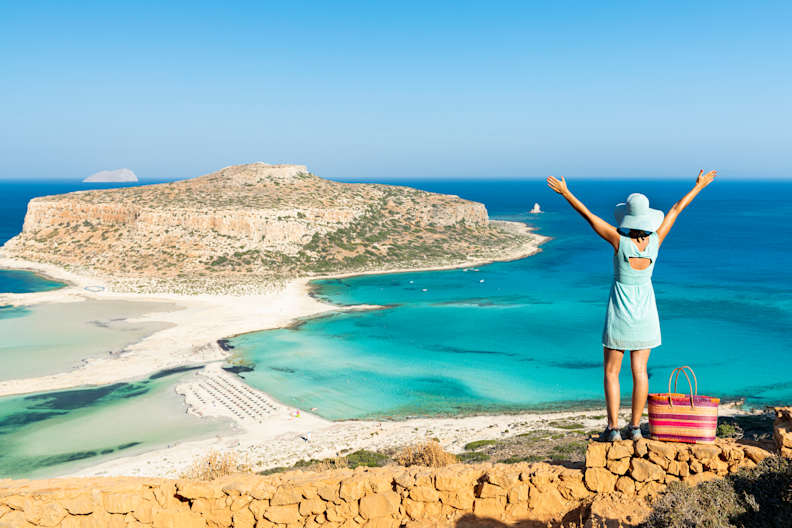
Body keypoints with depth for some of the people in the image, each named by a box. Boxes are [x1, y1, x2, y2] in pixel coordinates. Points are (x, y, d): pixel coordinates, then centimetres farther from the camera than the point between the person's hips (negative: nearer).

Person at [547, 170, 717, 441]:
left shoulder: (620, 241, -19)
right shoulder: (655, 240, -8)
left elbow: (590, 216, -15)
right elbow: (676, 209, 3)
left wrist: (565, 192, -9)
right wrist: (699, 185, 15)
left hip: (619, 315, -3)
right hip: (645, 314, 4)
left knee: (611, 371, 5)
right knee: (640, 371, 8)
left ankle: (613, 427, 0)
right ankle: (635, 427, 11)